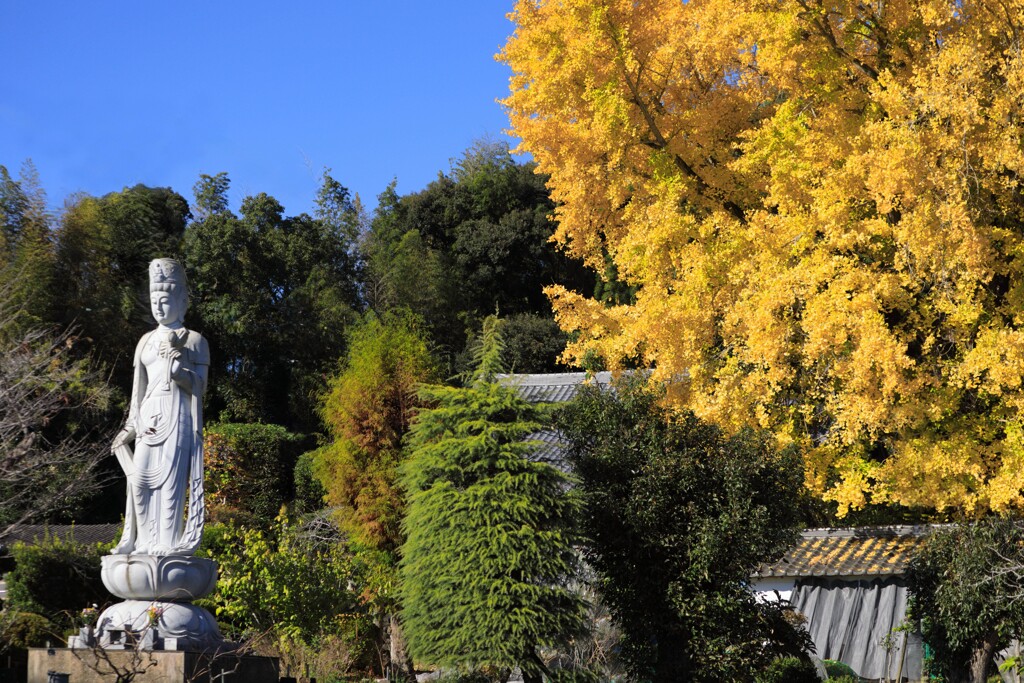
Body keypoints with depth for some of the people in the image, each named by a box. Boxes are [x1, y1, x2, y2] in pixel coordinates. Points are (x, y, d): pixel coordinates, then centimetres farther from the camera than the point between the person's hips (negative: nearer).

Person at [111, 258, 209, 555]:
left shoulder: (194, 341, 4)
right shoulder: (146, 341, 19)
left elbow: (199, 386, -3)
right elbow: (138, 388, 18)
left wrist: (177, 366, -18)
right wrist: (131, 427, 12)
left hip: (178, 415, -5)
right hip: (149, 417, 5)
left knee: (172, 476, -12)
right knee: (140, 478, -3)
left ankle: (168, 541, -13)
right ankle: (142, 541, -1)